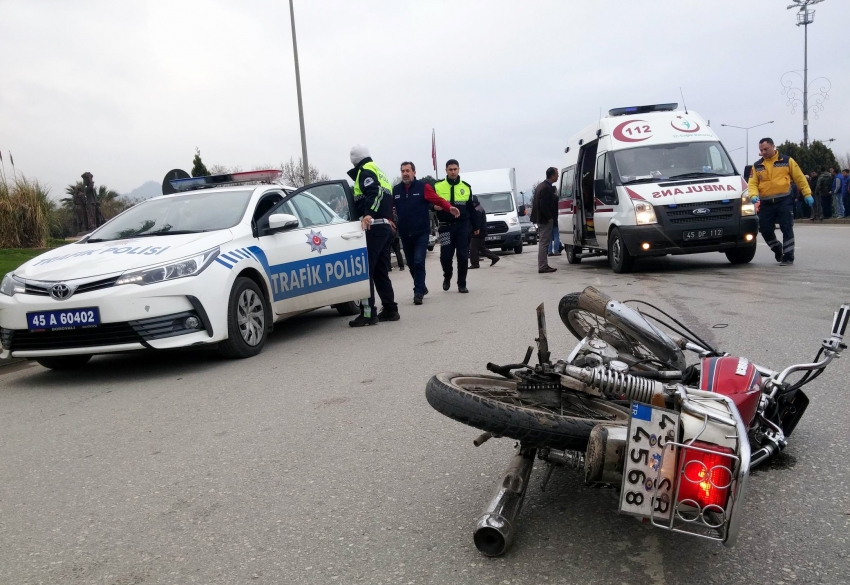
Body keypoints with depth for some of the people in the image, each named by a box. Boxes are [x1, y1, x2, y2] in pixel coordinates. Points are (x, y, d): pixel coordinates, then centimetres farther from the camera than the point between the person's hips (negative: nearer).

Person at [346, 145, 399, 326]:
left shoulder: (366, 171, -4)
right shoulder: (378, 171, 25)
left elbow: (374, 193, -22)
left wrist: (368, 214, -34)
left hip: (373, 227, -10)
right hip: (385, 226, 10)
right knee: (380, 271, 14)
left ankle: (368, 313, -13)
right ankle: (390, 310, 15)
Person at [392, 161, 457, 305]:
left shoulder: (423, 187, -3)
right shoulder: (396, 190, 9)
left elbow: (438, 200, -12)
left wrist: (450, 208, -30)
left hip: (421, 233, -4)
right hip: (404, 234, 4)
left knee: (419, 262, -13)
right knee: (411, 264, 13)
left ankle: (418, 292, -9)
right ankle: (421, 287, 33)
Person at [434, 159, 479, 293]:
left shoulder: (466, 187, 8)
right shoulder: (438, 186, 2)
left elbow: (471, 208, 14)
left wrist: (476, 226, 15)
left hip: (463, 226, 1)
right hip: (446, 227, -1)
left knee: (463, 256, -2)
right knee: (445, 256, -4)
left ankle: (462, 284, 10)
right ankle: (447, 277, 26)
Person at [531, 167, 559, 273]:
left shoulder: (540, 186, 13)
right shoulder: (547, 188, -19)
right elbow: (543, 205, -24)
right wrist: (550, 217, -15)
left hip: (540, 219, 10)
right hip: (546, 220, -10)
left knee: (543, 243, 14)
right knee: (544, 243, -7)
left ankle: (543, 265, 20)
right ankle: (543, 266, -4)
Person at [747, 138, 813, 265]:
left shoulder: (787, 161, 3)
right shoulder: (757, 166, 10)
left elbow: (799, 178, 5)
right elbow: (752, 183, 3)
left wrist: (807, 194, 3)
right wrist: (753, 195, -17)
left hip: (784, 201, -3)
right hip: (766, 203, 3)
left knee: (787, 229, -7)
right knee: (765, 230, 4)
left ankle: (788, 256, -1)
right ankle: (777, 248, 31)